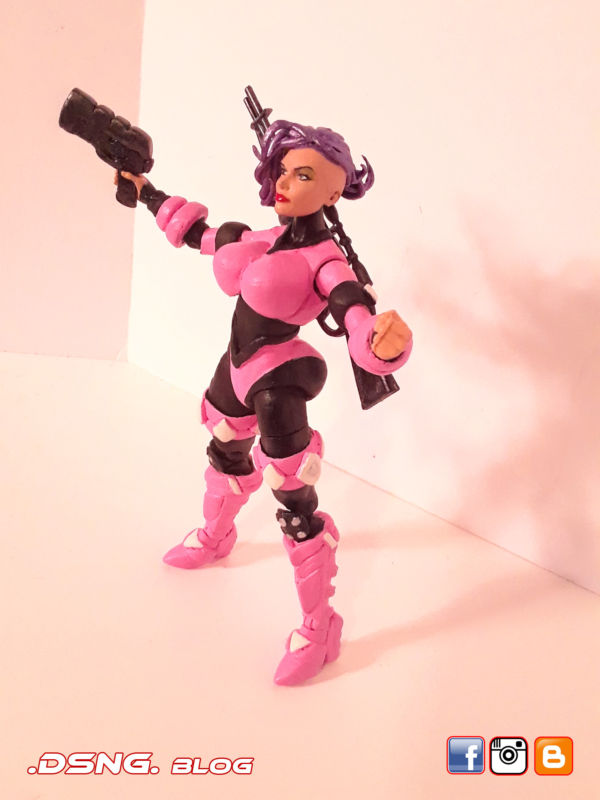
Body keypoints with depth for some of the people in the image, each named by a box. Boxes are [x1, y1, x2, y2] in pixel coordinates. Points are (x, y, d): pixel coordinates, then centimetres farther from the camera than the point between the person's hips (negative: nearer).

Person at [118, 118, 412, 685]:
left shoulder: (325, 261, -23)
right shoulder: (268, 238, -2)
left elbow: (363, 330, -36)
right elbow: (198, 234, 16)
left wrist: (387, 345, -61)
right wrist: (146, 192, 24)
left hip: (278, 384, -8)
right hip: (236, 369, 8)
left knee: (296, 508, -2)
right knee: (226, 454, 32)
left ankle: (318, 629, 13)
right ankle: (215, 537, 63)